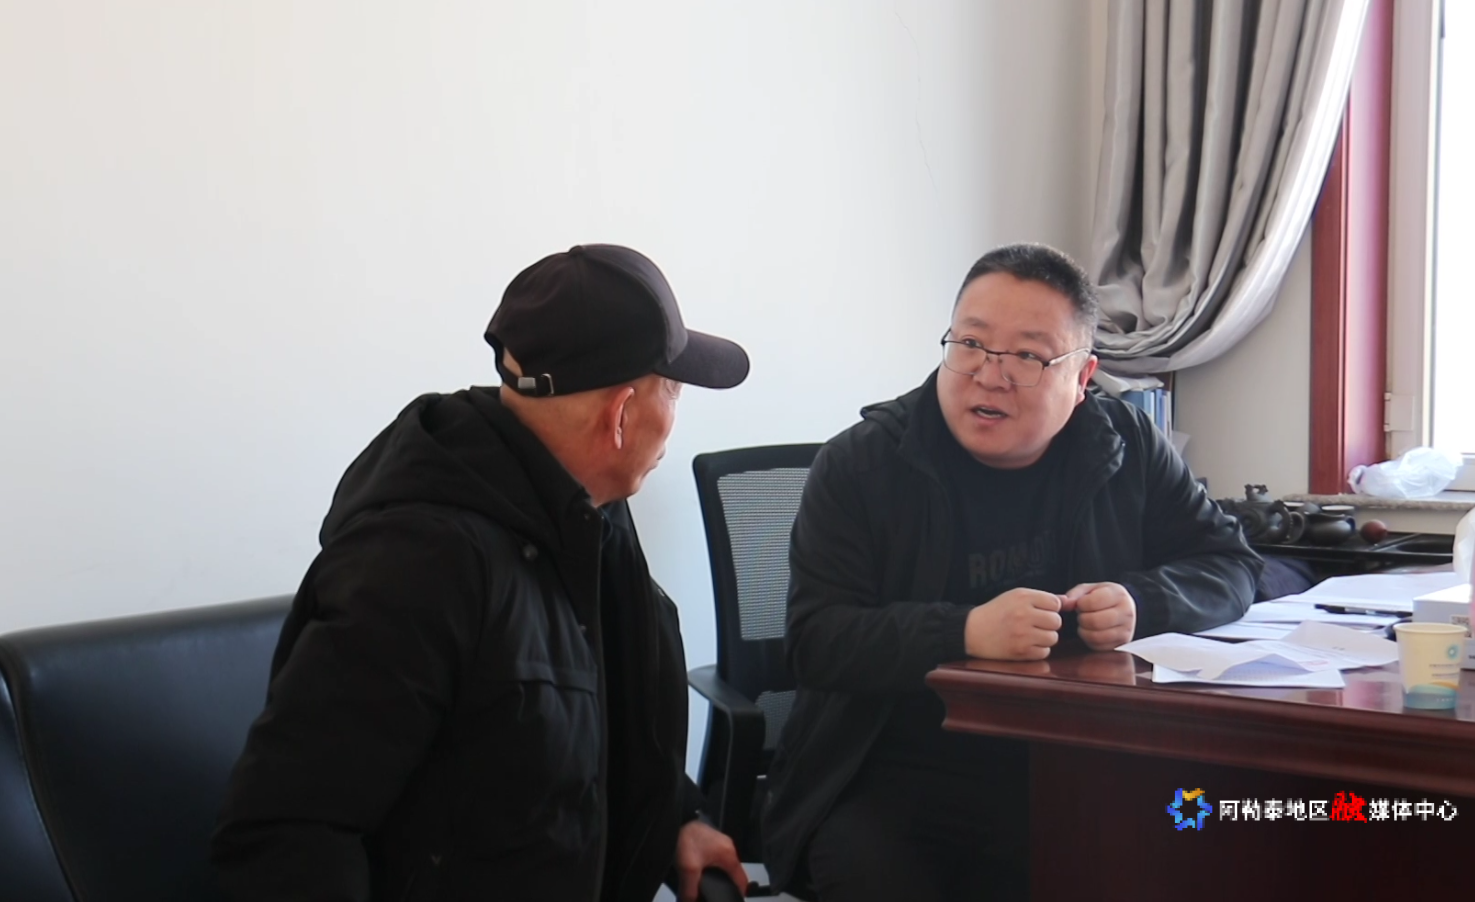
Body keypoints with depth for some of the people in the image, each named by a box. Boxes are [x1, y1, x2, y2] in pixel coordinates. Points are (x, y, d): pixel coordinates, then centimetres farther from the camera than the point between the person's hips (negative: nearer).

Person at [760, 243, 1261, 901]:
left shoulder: (1126, 449, 5)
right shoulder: (860, 464, -3)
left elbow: (1229, 564, 10)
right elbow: (814, 640, -11)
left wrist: (1140, 603, -12)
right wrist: (965, 631, -26)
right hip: (891, 786, -2)